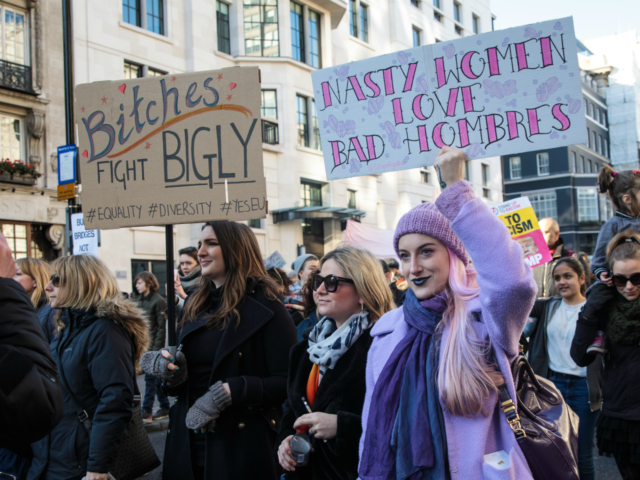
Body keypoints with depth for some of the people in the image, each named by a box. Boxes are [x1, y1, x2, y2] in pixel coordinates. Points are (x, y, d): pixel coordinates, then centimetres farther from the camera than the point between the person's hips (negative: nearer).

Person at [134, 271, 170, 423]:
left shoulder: (158, 301, -10)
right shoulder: (141, 301, 13)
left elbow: (161, 327, -12)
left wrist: (156, 348, -16)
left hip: (154, 346, -8)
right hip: (143, 345, 8)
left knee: (150, 378, -6)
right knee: (157, 378, 12)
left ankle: (146, 412, -3)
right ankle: (165, 407, 19)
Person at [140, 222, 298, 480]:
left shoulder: (265, 308, -9)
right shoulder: (195, 304, 11)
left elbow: (286, 383, -14)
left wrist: (231, 390, -23)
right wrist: (170, 368, -5)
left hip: (241, 447, -6)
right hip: (188, 446, 6)